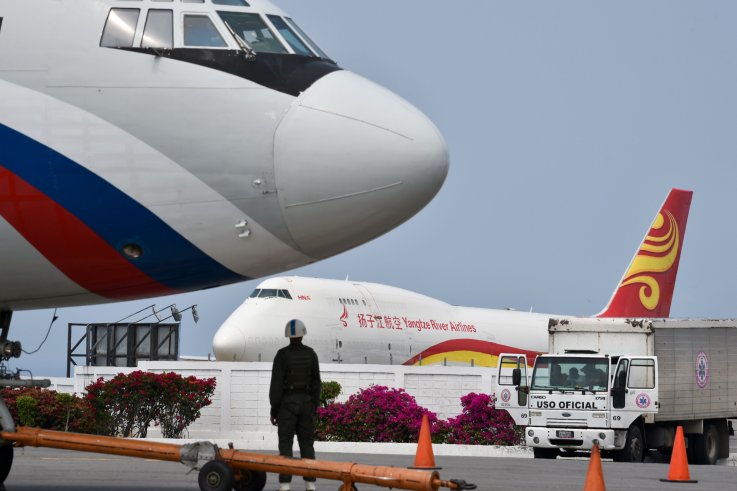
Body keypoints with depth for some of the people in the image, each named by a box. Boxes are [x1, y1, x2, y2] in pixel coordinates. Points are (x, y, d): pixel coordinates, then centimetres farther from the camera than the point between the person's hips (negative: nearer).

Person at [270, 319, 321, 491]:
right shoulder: (311, 354, 1)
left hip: (287, 403, -3)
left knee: (285, 445, -2)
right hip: (306, 402, 3)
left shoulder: (282, 354, -10)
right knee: (306, 444, 8)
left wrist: (274, 410, -5)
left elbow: (276, 384, -12)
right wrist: (314, 407, 12)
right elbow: (316, 382, 4)